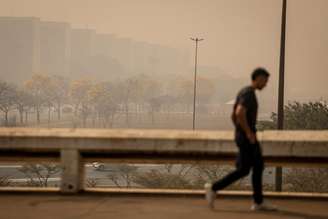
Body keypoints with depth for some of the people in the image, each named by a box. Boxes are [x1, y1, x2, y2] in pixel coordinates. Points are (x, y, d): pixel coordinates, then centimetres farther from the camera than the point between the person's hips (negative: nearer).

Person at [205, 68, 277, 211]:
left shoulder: (243, 93, 15)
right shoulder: (249, 93, -15)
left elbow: (233, 116, 19)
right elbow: (240, 113, -28)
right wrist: (249, 133, -21)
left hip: (243, 136, 10)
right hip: (247, 137, -10)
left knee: (258, 166, 7)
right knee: (243, 170, -6)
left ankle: (258, 202, 7)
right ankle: (214, 188, -4)